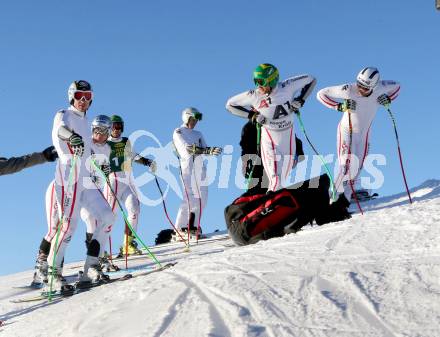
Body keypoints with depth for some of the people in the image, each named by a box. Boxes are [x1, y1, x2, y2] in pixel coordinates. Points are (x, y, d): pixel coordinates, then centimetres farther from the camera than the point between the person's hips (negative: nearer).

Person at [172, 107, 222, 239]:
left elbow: (204, 149, 12)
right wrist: (208, 150, -22)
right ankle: (179, 230, -16)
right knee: (189, 198, -16)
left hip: (200, 167, 7)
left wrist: (213, 150, -12)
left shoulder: (198, 134, 24)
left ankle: (193, 226, 8)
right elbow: (187, 148, -12)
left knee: (202, 198, 0)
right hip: (187, 167, -7)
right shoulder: (178, 132, 4)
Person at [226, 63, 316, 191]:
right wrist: (252, 115, -15)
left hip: (287, 133, 2)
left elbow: (311, 80, -4)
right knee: (275, 181, -14)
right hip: (269, 134, -2)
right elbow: (230, 104, -6)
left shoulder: (287, 87, -17)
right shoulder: (254, 96, -17)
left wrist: (300, 100, -13)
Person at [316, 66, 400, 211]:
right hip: (347, 130, -4)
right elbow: (321, 94, -20)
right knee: (346, 165, -18)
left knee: (357, 167, 7)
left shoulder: (380, 88, -17)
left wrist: (388, 99, -13)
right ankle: (336, 196, -11)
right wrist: (339, 106, -30)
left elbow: (397, 86, 5)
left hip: (364, 133, 4)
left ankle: (345, 197, 21)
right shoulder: (348, 90, -27)